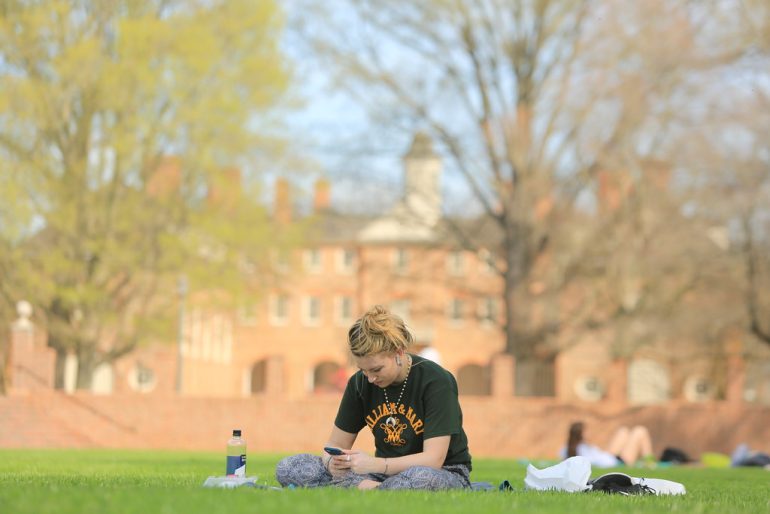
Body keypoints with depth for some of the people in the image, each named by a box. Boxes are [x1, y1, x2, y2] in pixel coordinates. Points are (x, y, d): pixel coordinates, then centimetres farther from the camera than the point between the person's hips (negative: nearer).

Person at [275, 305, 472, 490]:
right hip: (386, 473, 6)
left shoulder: (436, 382, -17)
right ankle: (371, 487, -28)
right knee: (288, 468, -15)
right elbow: (335, 444, 2)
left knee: (420, 477, -46)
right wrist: (333, 462, -24)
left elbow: (433, 459, -23)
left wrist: (374, 465, -35)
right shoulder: (360, 383, -1)